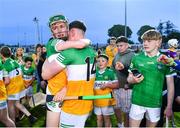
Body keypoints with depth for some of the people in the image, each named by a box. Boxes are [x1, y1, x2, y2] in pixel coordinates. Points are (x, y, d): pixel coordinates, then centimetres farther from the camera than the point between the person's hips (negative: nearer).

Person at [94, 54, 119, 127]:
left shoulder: (110, 72, -8)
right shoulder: (95, 72, 5)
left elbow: (117, 85, -9)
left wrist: (107, 85, -20)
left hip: (107, 100, -4)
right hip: (97, 100, 4)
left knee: (107, 118, 10)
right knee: (99, 118, 16)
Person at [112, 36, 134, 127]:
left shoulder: (132, 55, -12)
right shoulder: (117, 55, 8)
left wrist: (123, 68, -32)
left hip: (126, 87, -6)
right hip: (116, 86, 7)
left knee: (126, 110, 5)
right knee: (116, 107, 19)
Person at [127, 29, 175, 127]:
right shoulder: (136, 58, -2)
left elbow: (170, 85, -1)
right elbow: (129, 79, 6)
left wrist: (169, 106, -2)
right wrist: (133, 80, -17)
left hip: (155, 103, 0)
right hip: (137, 101, 1)